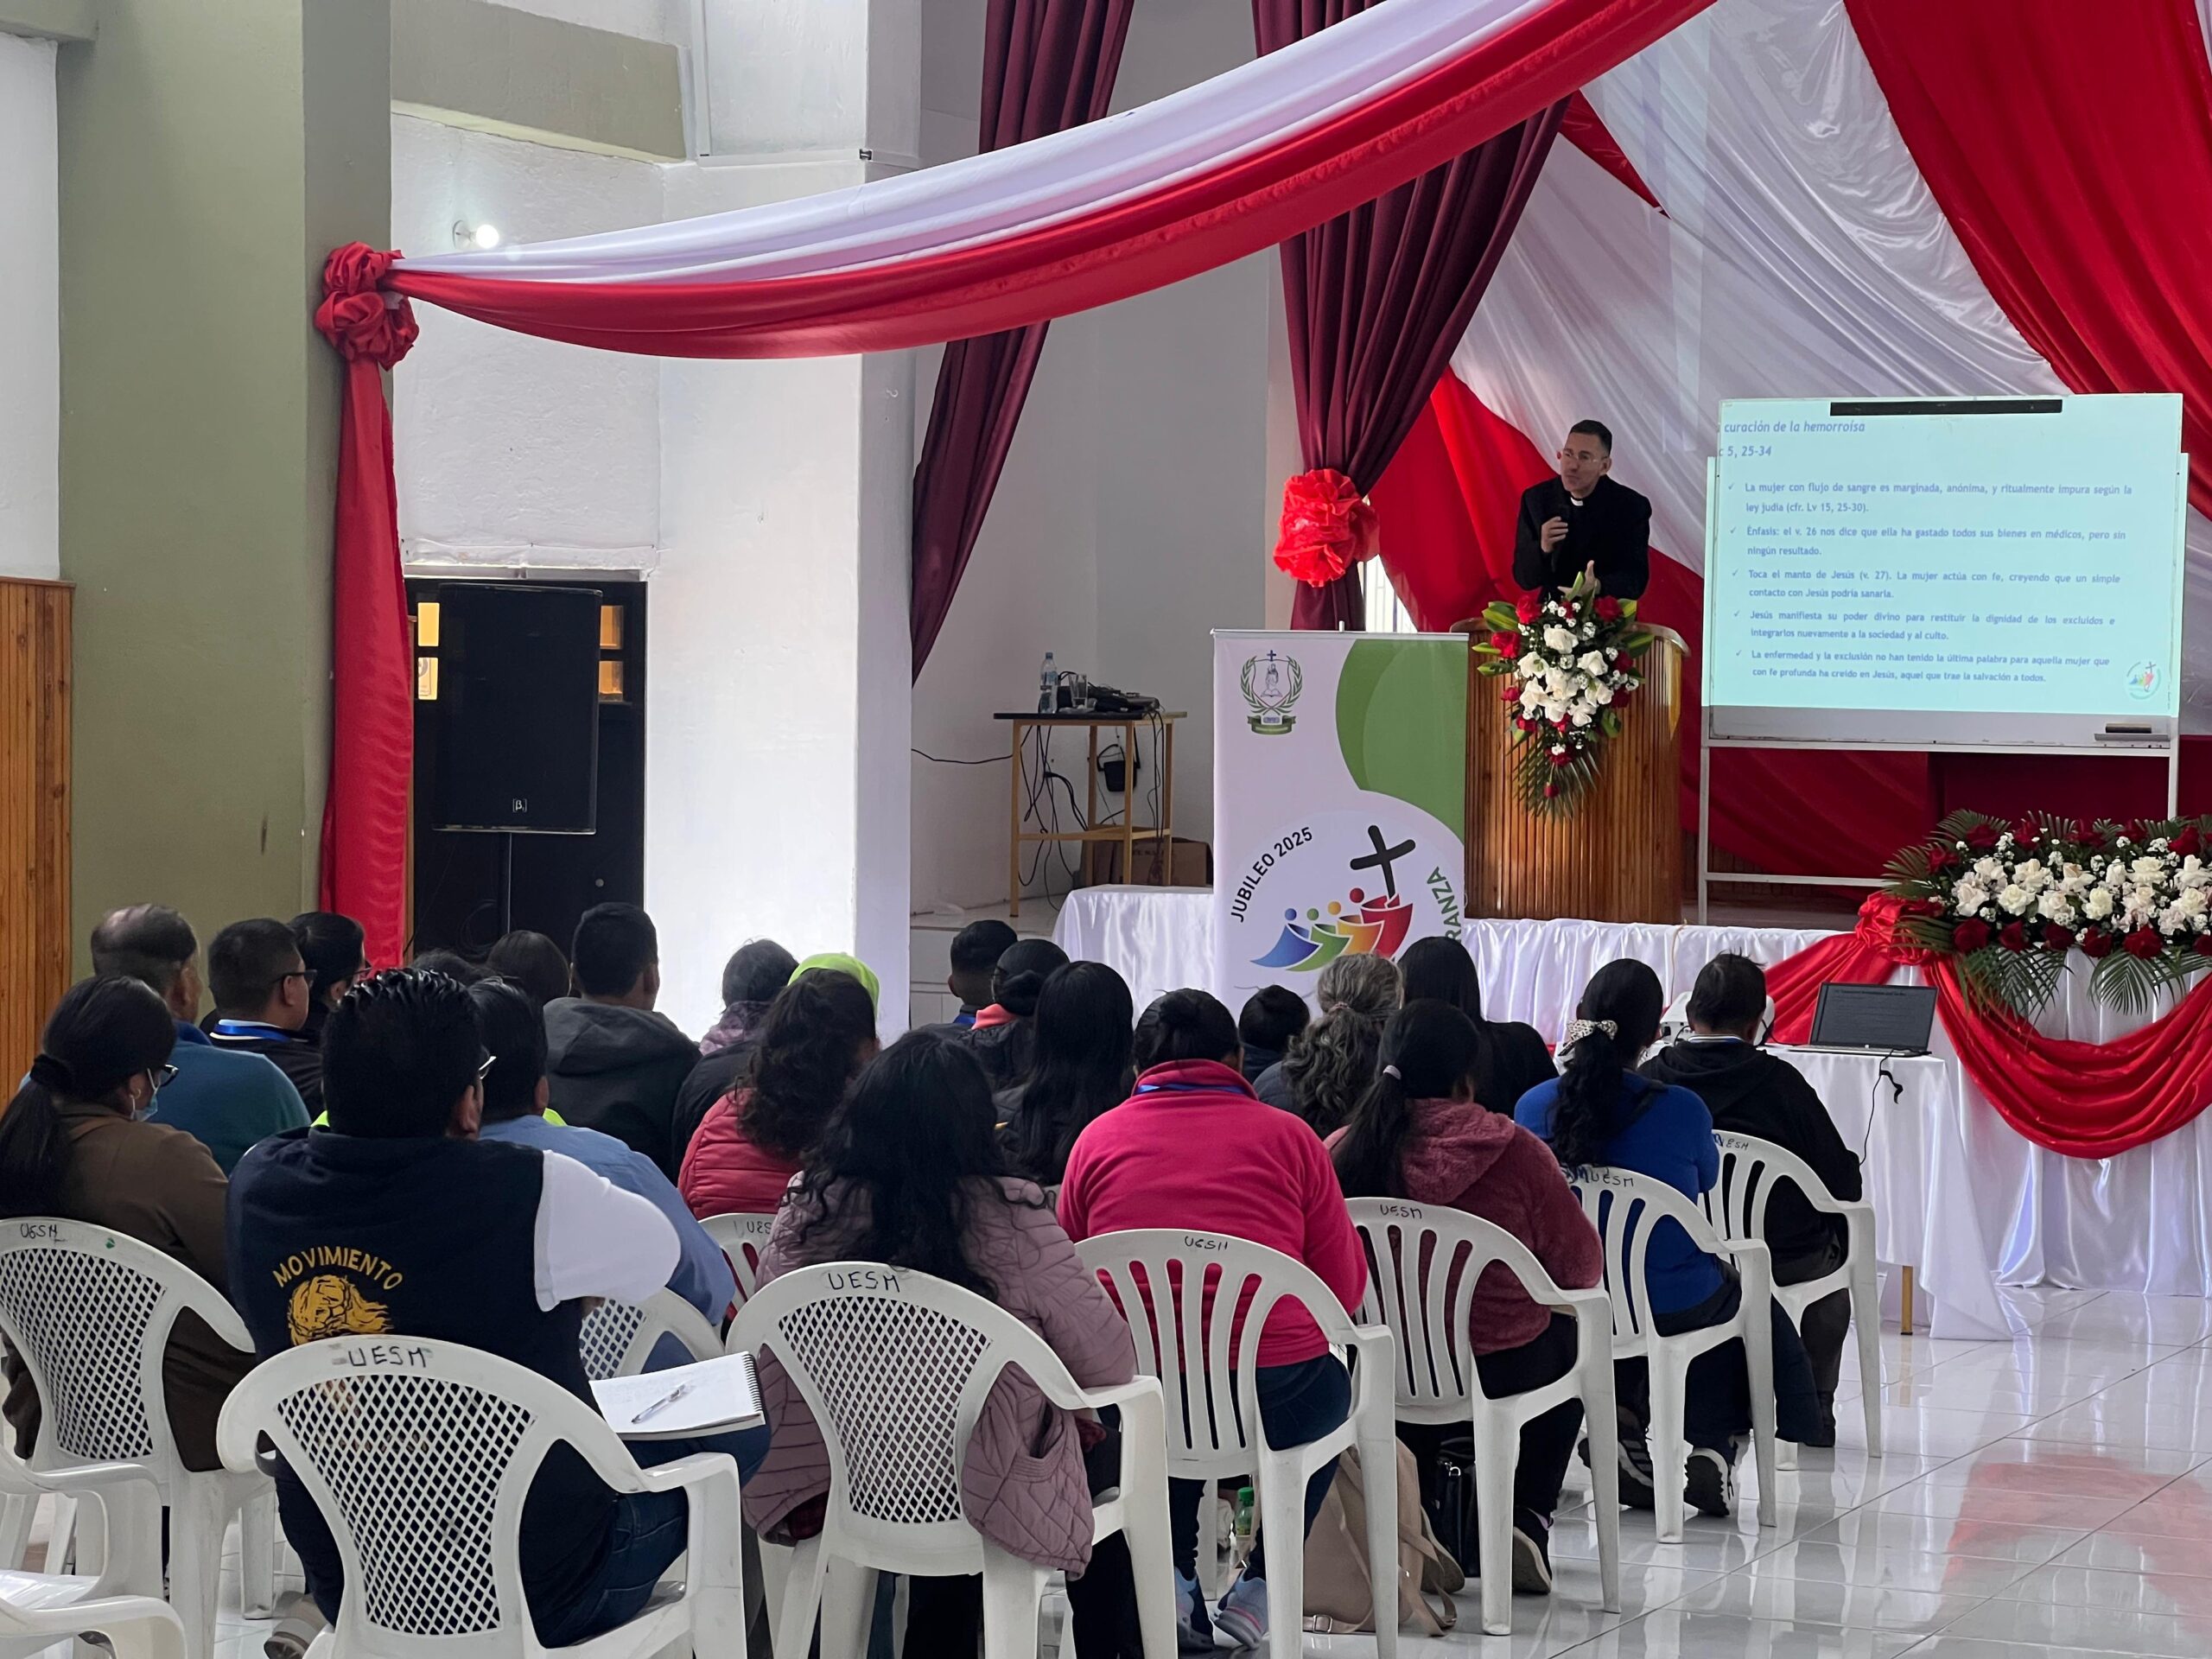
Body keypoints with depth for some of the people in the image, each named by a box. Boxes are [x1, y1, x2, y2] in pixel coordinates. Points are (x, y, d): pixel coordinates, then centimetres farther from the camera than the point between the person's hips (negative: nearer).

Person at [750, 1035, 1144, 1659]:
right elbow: (1111, 1364, -13)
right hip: (989, 1493, -4)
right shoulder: (1010, 1220, -22)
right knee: (1110, 1454, 27)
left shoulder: (805, 1212, -12)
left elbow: (763, 1345, 1)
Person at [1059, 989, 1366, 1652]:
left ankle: (1173, 1579, 23)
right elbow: (1346, 1286, 6)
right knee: (1328, 1388, 33)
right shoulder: (1287, 1137, 5)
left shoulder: (1096, 1140, 9)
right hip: (1274, 1394, -2)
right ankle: (1259, 1590, 26)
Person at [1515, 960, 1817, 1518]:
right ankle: (1716, 1449, 20)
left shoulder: (1533, 1105, -13)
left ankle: (1623, 1423, 22)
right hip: (1669, 1305, -4)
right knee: (1751, 1304, 30)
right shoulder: (1680, 1109, -20)